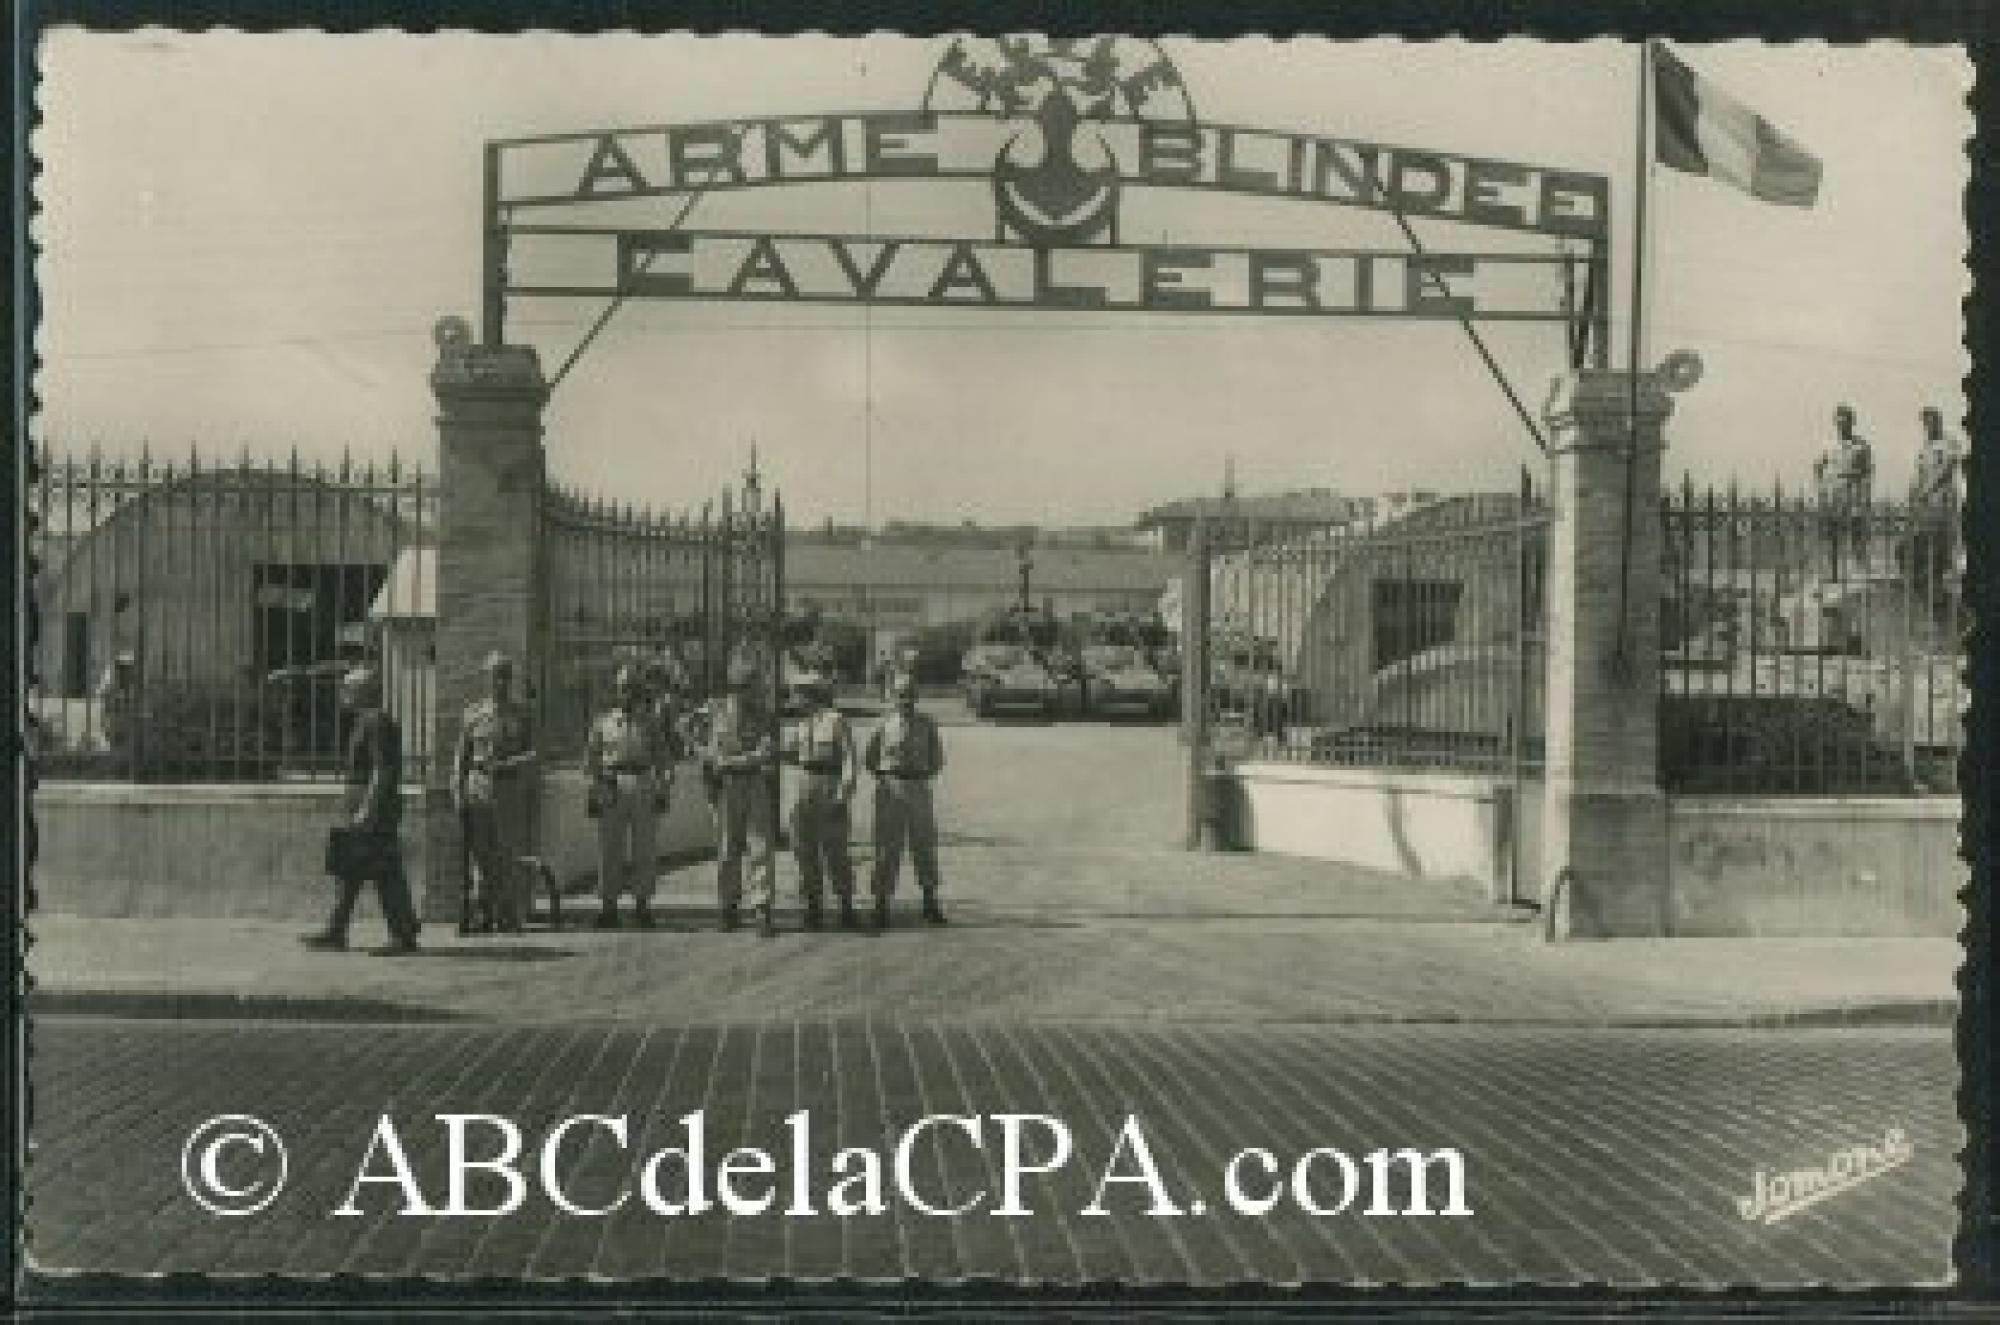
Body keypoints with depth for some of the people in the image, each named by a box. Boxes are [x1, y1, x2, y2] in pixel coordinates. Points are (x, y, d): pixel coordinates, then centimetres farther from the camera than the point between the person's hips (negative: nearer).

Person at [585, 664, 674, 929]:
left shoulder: (649, 723, 9)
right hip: (611, 790, 0)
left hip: (644, 790, 0)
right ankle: (609, 906, 7)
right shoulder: (603, 723, 9)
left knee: (645, 851, 0)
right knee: (609, 850, 0)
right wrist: (592, 793, 3)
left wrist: (663, 792, 1)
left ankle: (642, 905, 8)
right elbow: (590, 760, 11)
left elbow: (664, 760, 9)